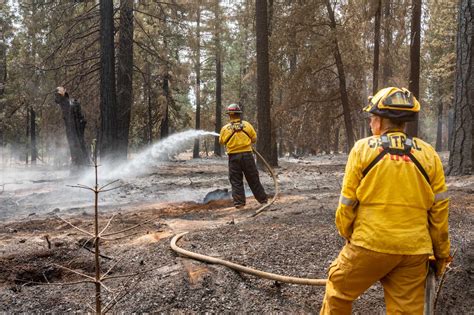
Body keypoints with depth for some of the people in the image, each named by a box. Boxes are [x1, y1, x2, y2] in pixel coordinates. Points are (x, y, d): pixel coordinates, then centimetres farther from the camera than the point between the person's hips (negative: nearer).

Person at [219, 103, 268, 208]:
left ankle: (239, 202, 4)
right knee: (253, 179, 10)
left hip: (233, 157, -1)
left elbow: (221, 141, 8)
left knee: (236, 181, 8)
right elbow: (254, 139, 3)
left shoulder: (225, 128, -6)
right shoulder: (247, 125, -4)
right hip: (247, 155, 1)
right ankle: (263, 199, 17)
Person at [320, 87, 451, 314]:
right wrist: (441, 252, 16)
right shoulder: (429, 154, 2)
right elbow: (439, 211, 4)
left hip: (370, 244, -3)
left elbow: (347, 202, -2)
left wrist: (346, 233, 15)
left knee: (338, 290, 18)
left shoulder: (363, 148, -5)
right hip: (414, 249, 3)